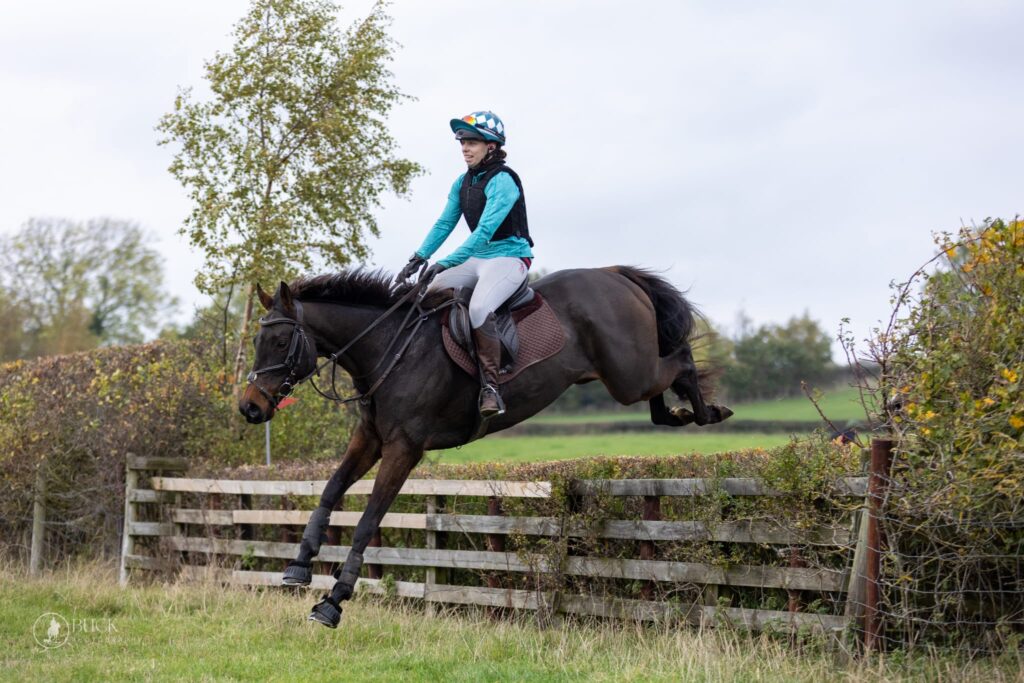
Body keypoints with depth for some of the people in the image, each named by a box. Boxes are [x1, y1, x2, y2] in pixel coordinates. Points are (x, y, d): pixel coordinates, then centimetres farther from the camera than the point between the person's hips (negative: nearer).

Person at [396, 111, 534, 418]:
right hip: (477, 258, 9)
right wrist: (419, 258, -5)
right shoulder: (463, 183, 9)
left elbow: (485, 230, -26)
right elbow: (444, 224, 10)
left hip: (510, 257, -9)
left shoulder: (503, 181, -17)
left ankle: (490, 386, -27)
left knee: (479, 309, -33)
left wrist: (446, 263, -31)